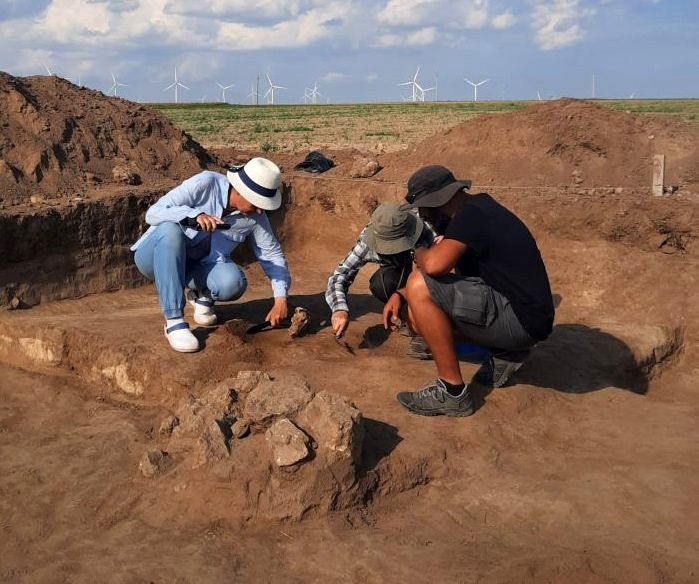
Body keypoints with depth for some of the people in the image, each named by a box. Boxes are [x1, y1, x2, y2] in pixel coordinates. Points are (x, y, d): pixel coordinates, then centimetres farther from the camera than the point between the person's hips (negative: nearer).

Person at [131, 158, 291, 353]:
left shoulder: (255, 216, -11)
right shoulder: (205, 183, -22)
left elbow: (273, 255, -1)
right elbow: (153, 213, -24)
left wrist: (281, 298, -13)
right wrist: (194, 215, -41)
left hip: (195, 267, 2)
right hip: (155, 257, -2)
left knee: (232, 283, -31)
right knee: (170, 229, -38)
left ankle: (202, 295, 7)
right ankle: (174, 321, -33)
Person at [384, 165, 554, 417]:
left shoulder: (471, 215, -17)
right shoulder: (478, 206, 13)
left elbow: (434, 265, -32)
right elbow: (449, 270, 19)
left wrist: (419, 253, -7)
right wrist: (401, 295, 7)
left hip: (521, 320, -10)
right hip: (521, 315, 10)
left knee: (420, 287, -19)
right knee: (417, 313, 9)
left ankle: (452, 392, -13)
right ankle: (505, 353, 12)